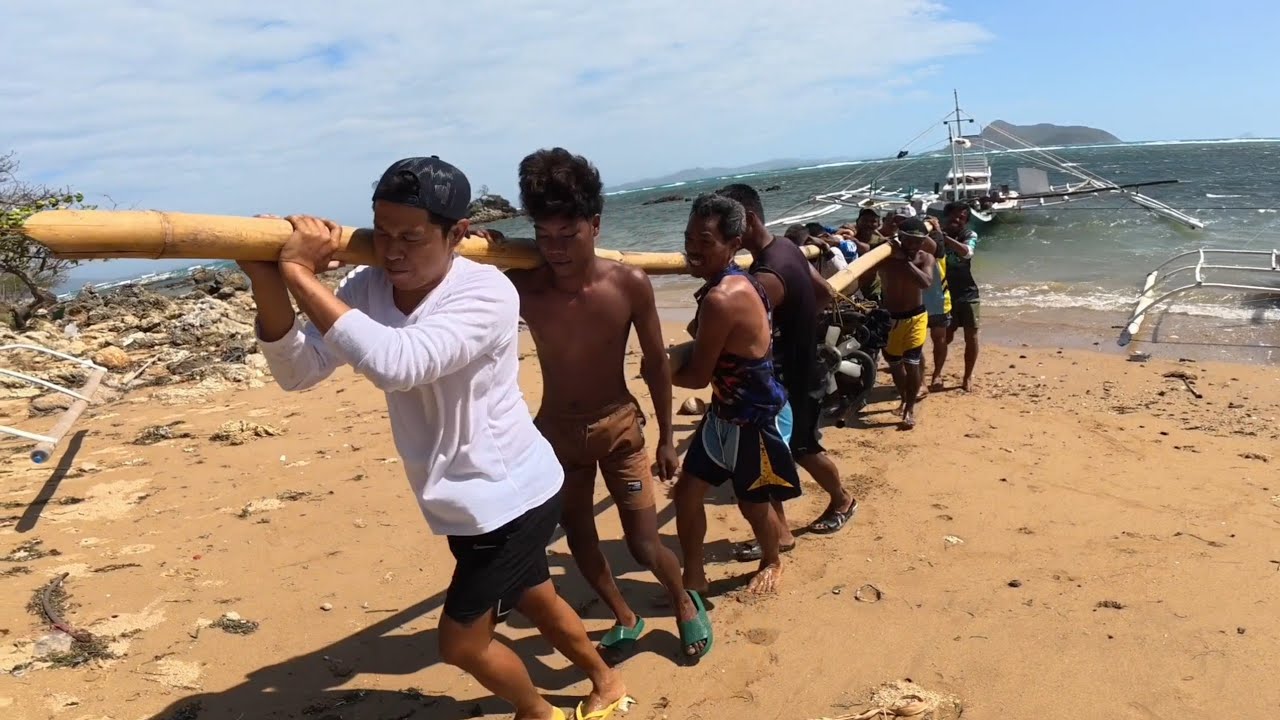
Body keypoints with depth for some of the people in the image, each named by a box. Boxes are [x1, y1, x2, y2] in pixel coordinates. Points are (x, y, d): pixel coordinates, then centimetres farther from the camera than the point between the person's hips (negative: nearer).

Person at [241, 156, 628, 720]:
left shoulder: (486, 293, -28)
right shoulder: (368, 288, -7)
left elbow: (395, 363, -44)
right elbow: (298, 371, -14)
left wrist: (301, 274, -40)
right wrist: (268, 283, -29)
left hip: (508, 497, -7)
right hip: (471, 500, 7)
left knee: (461, 641, 8)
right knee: (535, 599, 27)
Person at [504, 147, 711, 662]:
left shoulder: (630, 284, -18)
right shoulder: (520, 287, -19)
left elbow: (655, 362, -5)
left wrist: (666, 439, 1)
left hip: (619, 427, -1)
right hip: (556, 430, 2)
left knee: (644, 545, 3)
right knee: (578, 538, 15)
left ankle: (685, 605, 36)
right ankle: (625, 619, 42)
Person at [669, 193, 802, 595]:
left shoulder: (722, 298, -32)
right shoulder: (735, 282, -1)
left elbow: (698, 376, -23)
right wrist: (675, 358, -2)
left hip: (756, 418, -9)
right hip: (729, 412, 9)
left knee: (753, 503, 15)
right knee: (687, 490, 12)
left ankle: (772, 562, 45)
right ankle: (693, 575, 29)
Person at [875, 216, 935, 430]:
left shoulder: (926, 258, -13)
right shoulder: (885, 257, -13)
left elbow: (926, 282, -32)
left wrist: (905, 259, -35)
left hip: (915, 317, -2)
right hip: (889, 317, 2)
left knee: (911, 363, -9)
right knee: (894, 363, 15)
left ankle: (910, 409, 4)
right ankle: (904, 399, 38)